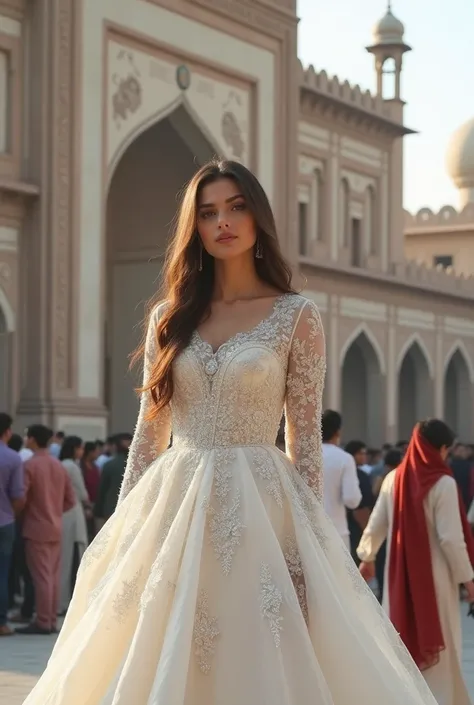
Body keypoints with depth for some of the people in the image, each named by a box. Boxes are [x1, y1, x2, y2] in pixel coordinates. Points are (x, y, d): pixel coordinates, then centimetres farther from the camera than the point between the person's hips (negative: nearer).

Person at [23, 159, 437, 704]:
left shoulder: (296, 316, 1)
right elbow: (148, 434, 11)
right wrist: (122, 532, 5)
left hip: (259, 509, -3)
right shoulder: (169, 317, 10)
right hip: (173, 511, 3)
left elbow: (306, 439, -2)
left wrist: (305, 549, -8)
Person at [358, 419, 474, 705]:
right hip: (435, 576, -5)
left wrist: (368, 556, 24)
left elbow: (377, 525, 9)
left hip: (401, 574, 5)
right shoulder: (443, 483, -15)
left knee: (404, 638, 16)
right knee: (438, 644, 6)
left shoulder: (393, 479, 1)